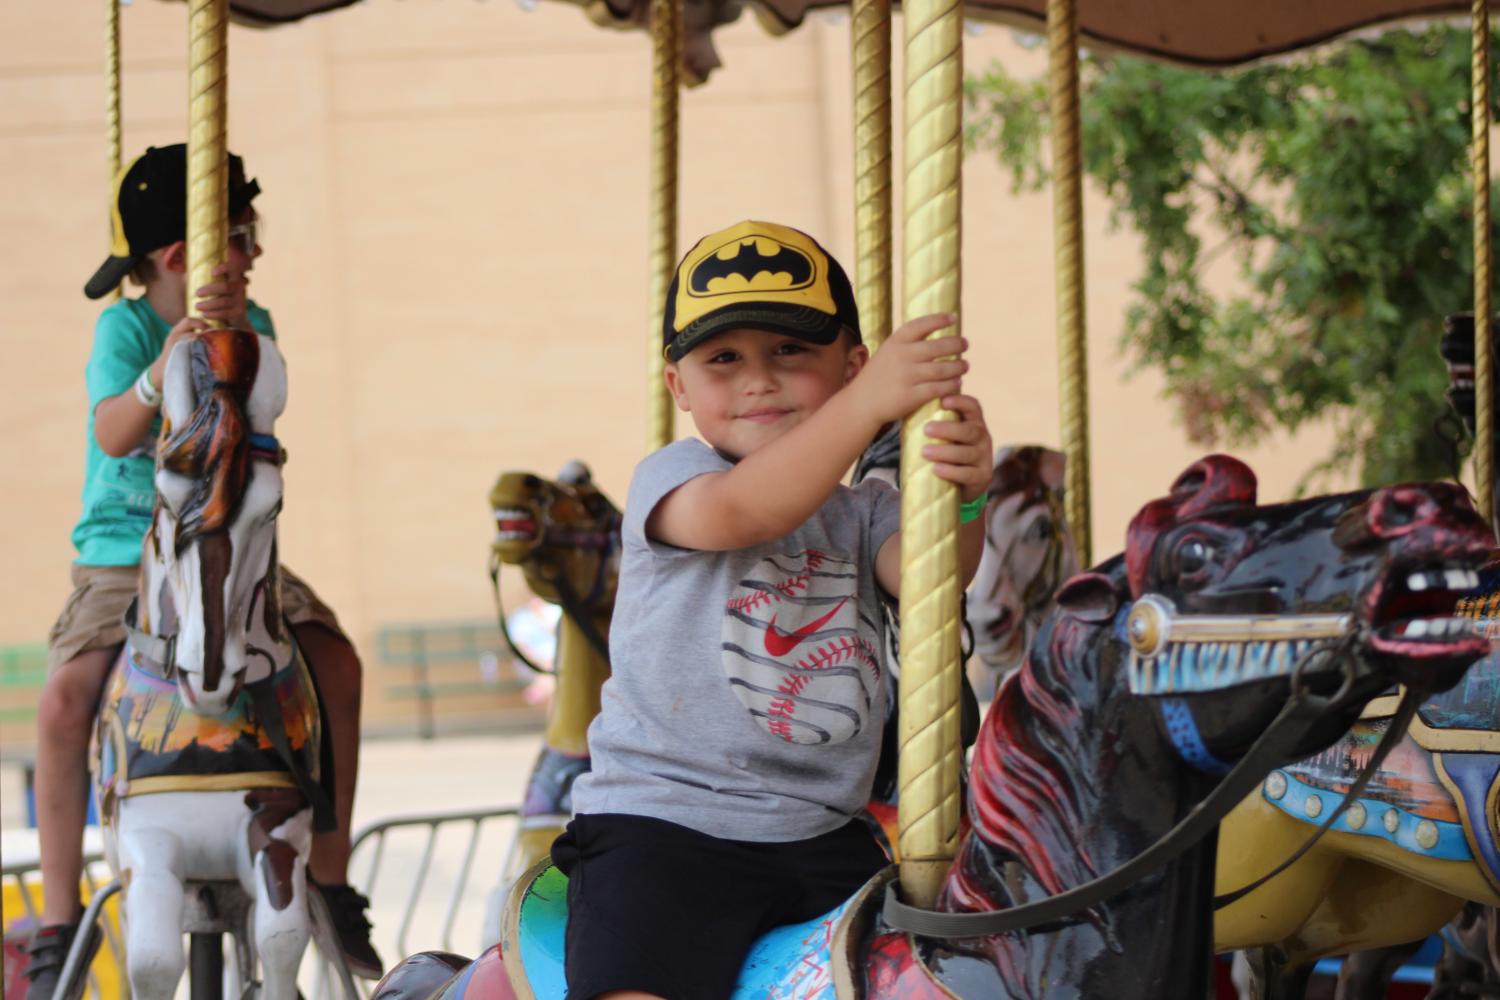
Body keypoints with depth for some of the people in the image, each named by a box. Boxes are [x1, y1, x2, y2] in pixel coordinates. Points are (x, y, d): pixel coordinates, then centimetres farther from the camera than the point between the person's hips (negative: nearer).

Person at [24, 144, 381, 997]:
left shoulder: (250, 322, 2)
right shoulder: (126, 325, -8)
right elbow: (114, 434, -24)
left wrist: (235, 336, -35)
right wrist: (164, 368, -43)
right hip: (124, 556, -3)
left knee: (335, 660, -20)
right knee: (66, 695, -27)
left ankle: (331, 882, -6)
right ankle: (59, 922, -15)